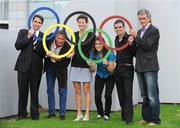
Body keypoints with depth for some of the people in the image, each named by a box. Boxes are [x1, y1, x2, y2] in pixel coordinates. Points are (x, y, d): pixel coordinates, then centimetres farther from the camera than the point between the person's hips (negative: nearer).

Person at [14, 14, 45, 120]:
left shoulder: (44, 36, 8)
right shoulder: (23, 32, 8)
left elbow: (44, 53, 2)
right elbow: (17, 46, -5)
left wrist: (36, 47, -14)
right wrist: (28, 36, -9)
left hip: (36, 68, 0)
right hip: (23, 66, 0)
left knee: (35, 92, 3)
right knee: (23, 91, 3)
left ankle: (35, 114, 12)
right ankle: (22, 114, 13)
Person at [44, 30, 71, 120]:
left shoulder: (67, 47, -24)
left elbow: (66, 63, -20)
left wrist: (58, 60, -38)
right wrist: (47, 54, -25)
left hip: (61, 68, -3)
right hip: (50, 66, 3)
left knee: (62, 91, 2)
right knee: (50, 90, 8)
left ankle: (62, 113, 10)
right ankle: (51, 112, 18)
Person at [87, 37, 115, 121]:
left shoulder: (110, 53, -24)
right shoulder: (93, 53, -15)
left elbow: (111, 70, -24)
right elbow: (93, 70, -11)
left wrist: (107, 64, -44)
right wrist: (91, 65, -32)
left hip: (109, 76, -2)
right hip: (99, 76, 3)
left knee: (108, 95, -17)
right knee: (97, 96, -11)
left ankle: (107, 114, 6)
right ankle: (100, 113, 15)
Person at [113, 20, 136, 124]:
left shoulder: (129, 38, -11)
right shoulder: (116, 39, 11)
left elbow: (135, 54, -16)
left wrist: (131, 44, -29)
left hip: (127, 68, -7)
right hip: (118, 69, 7)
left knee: (127, 93, -8)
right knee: (120, 93, 12)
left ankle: (128, 118, -5)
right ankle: (124, 115, 22)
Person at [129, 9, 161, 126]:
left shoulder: (154, 30, -5)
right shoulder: (139, 32, 17)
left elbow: (147, 45, -15)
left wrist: (136, 37, -12)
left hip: (150, 67, -7)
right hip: (140, 67, 7)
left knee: (152, 96, -6)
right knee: (145, 96, 13)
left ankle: (155, 120, 0)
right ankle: (146, 117, 20)